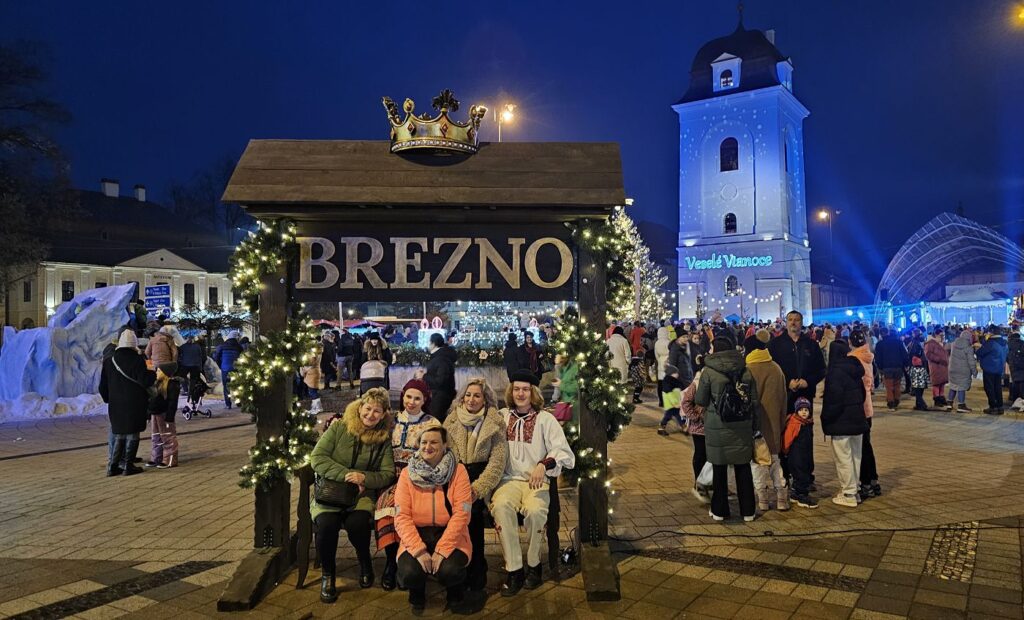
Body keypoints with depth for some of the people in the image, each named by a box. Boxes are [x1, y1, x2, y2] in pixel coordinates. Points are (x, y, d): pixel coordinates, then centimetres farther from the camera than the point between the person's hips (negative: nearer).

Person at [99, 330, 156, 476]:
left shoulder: (108, 361, 5)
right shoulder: (137, 360, -13)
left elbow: (103, 386, 11)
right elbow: (144, 381, -17)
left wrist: (108, 399, 24)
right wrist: (153, 374, 1)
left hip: (116, 405, 5)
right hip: (134, 405, -5)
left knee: (118, 434, 15)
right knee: (132, 434, 4)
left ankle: (113, 465, 13)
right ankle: (128, 465, 5)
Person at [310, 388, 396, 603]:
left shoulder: (384, 439, 4)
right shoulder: (338, 427, 0)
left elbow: (388, 474, 0)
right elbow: (317, 458, -8)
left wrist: (364, 478, -19)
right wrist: (346, 475, -18)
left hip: (362, 495, 0)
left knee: (357, 523, -31)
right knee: (327, 523, -30)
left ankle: (365, 564, 2)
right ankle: (328, 574, -3)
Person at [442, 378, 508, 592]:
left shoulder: (495, 423, 3)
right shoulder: (451, 420, 12)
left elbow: (498, 461, -4)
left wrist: (478, 488, -16)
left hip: (481, 476, -2)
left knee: (472, 507, -27)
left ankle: (476, 572, -10)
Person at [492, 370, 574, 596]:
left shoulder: (545, 419, 6)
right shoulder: (502, 416, 13)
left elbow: (564, 452, -3)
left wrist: (544, 465, -21)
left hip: (537, 481, -1)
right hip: (509, 479, 1)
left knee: (535, 510, -32)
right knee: (501, 506, -32)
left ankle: (533, 564, -7)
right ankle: (514, 569, -20)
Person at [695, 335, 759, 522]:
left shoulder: (709, 371, -9)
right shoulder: (745, 371, 1)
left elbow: (700, 400, -4)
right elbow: (754, 401, 5)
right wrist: (753, 425, 14)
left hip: (717, 428, -3)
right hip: (742, 428, 3)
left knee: (719, 469, 8)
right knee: (743, 468, 11)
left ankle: (719, 510, 18)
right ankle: (747, 511, 20)